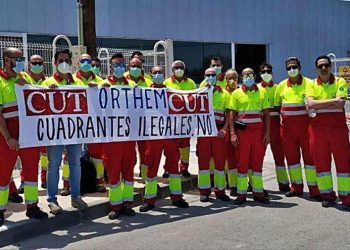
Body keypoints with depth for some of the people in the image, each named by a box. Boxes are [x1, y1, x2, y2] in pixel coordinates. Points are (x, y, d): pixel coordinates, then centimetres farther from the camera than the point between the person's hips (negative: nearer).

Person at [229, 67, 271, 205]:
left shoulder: (262, 92, 9)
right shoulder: (236, 93, 4)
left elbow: (266, 114, 9)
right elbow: (232, 114, 2)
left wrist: (267, 133, 1)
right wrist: (232, 134, -7)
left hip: (258, 130, 2)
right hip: (242, 131, -1)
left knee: (257, 161, 6)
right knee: (242, 162, 1)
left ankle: (258, 192, 14)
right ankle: (241, 193, 8)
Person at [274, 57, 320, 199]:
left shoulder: (308, 83, -2)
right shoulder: (282, 86, 8)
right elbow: (276, 105, 16)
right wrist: (283, 114, 5)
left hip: (305, 124, -3)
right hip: (287, 126, 3)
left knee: (309, 155, -2)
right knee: (291, 156, 8)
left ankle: (313, 189, 4)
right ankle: (296, 187, 20)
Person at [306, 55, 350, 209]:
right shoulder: (312, 85, 7)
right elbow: (311, 104, -11)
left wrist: (318, 105, -11)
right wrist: (332, 101, -15)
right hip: (318, 127, 2)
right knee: (321, 161, 5)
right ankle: (327, 195, 17)